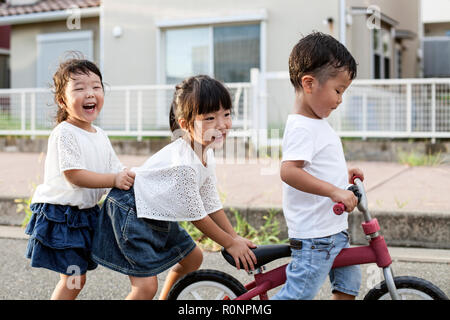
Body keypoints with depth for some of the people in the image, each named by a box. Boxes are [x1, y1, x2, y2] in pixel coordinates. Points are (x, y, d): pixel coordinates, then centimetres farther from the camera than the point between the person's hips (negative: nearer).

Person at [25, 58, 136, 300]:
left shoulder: (100, 135, 10)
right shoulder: (64, 133, -15)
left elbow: (116, 170, 11)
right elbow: (74, 175, -22)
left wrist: (131, 178, -9)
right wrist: (114, 180, -25)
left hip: (85, 214, 8)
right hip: (60, 215, -8)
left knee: (75, 275, 15)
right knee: (74, 278, -5)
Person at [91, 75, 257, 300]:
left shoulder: (205, 152, -3)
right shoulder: (183, 162, -32)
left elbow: (211, 203, 6)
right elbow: (196, 215, -22)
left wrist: (235, 237, 3)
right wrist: (230, 244, -12)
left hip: (158, 214, 10)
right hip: (131, 213, -10)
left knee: (193, 257, 19)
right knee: (146, 285, -15)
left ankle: (164, 299, 38)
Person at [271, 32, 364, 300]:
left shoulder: (318, 124, 13)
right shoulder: (301, 127, -19)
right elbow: (289, 171, -33)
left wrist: (343, 175, 17)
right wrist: (334, 190, -36)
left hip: (335, 229, 10)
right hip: (313, 235, -10)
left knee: (349, 282, 20)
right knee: (299, 294, -6)